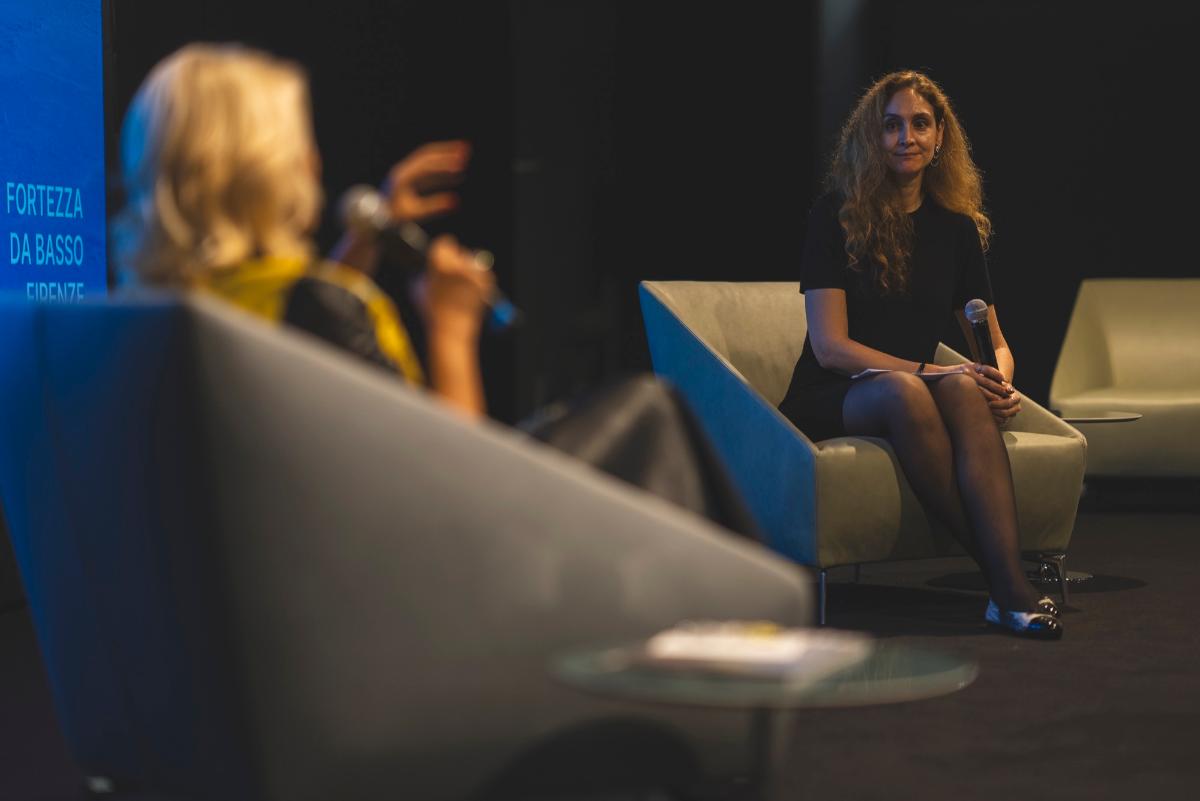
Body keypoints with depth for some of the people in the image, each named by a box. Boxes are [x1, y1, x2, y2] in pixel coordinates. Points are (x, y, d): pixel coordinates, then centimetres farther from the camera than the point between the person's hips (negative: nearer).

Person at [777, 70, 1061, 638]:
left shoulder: (955, 226, 10)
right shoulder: (837, 215, -4)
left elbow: (996, 344, 12)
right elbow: (830, 346, -12)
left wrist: (1001, 384, -13)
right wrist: (933, 372, -22)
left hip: (917, 386, 4)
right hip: (829, 402, -3)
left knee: (966, 391, -33)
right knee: (903, 391, -38)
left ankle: (1011, 582, -42)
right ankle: (1000, 581, -36)